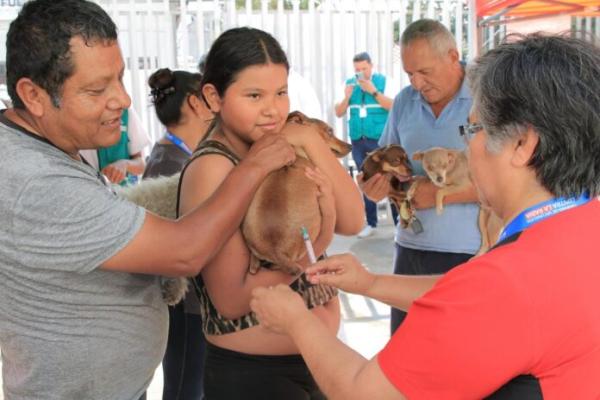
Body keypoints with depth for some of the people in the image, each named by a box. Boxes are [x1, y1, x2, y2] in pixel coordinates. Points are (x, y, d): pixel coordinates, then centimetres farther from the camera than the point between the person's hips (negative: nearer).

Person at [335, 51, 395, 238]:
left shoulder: (383, 81, -2)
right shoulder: (349, 83, 8)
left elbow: (393, 106, -13)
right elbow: (339, 113, 7)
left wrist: (373, 91, -19)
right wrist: (347, 97, -11)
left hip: (380, 139, -4)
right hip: (358, 141, 4)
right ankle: (370, 223, 21)